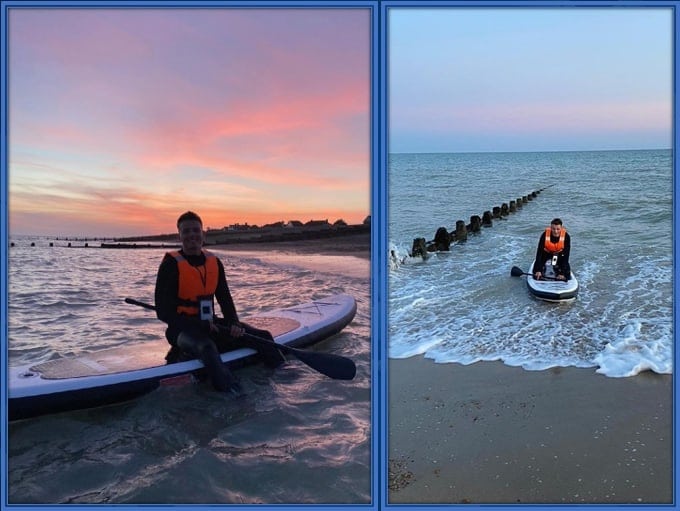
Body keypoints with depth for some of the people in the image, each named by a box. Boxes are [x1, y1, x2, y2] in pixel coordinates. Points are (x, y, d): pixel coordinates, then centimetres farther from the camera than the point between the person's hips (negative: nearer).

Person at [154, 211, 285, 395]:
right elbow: (164, 312, -14)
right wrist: (199, 326, -21)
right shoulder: (171, 265, -10)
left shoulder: (214, 262, 8)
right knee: (206, 347, -40)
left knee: (263, 337, -4)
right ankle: (233, 394, -52)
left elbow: (225, 299, 9)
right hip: (183, 329, -7)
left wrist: (234, 324, -10)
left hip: (210, 324, 7)